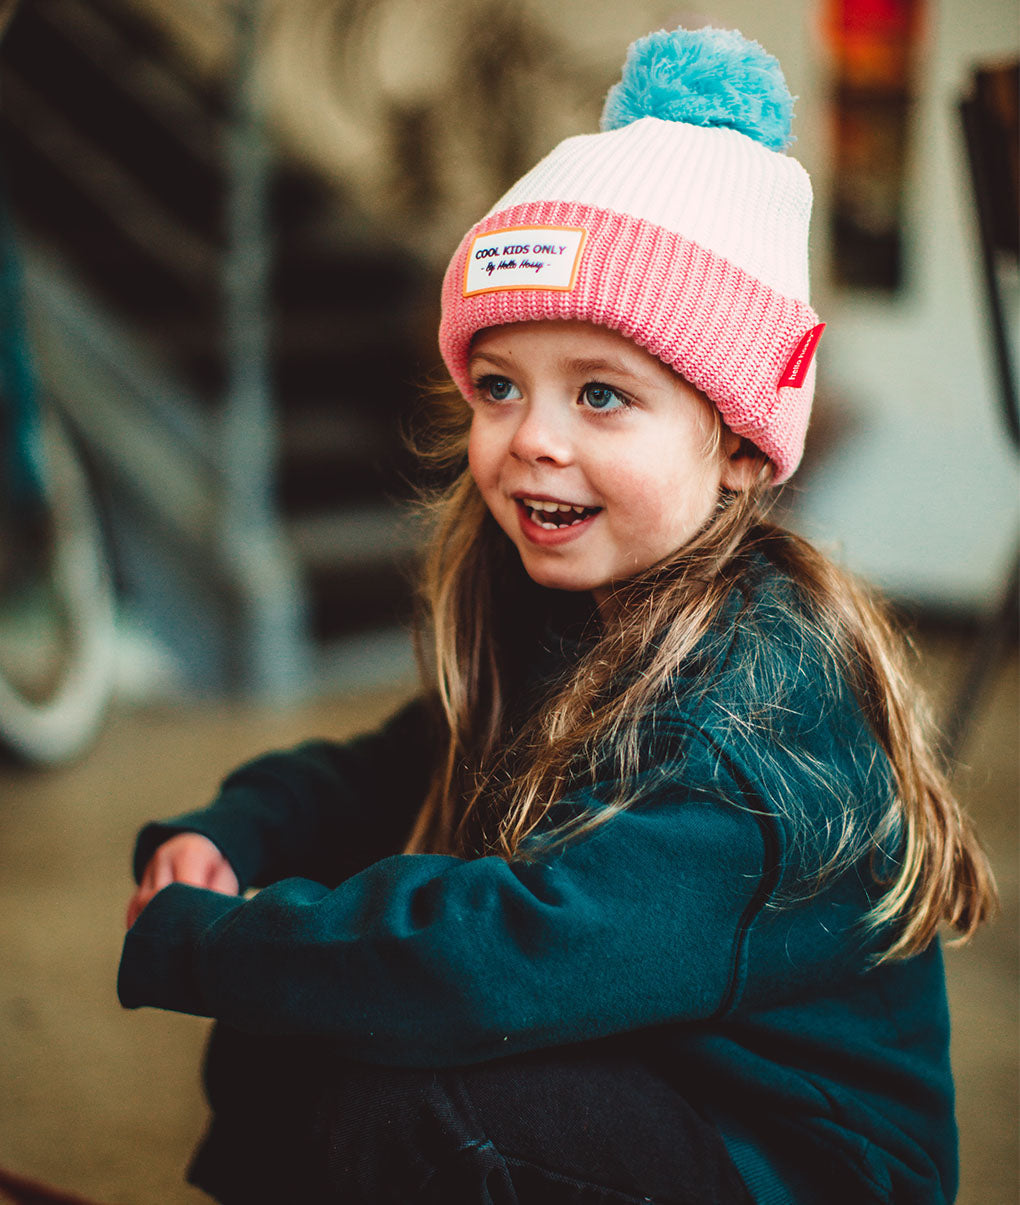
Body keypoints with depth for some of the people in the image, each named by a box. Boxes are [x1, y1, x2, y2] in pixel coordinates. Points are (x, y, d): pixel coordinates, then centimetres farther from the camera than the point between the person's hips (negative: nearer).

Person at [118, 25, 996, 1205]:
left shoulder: (768, 692, -26)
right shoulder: (550, 622, 1)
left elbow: (529, 953, -36)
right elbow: (372, 779, 13)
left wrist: (186, 937, -25)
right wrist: (218, 838, -9)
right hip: (620, 1090, 8)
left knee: (386, 1104, -25)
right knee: (268, 1049, -3)